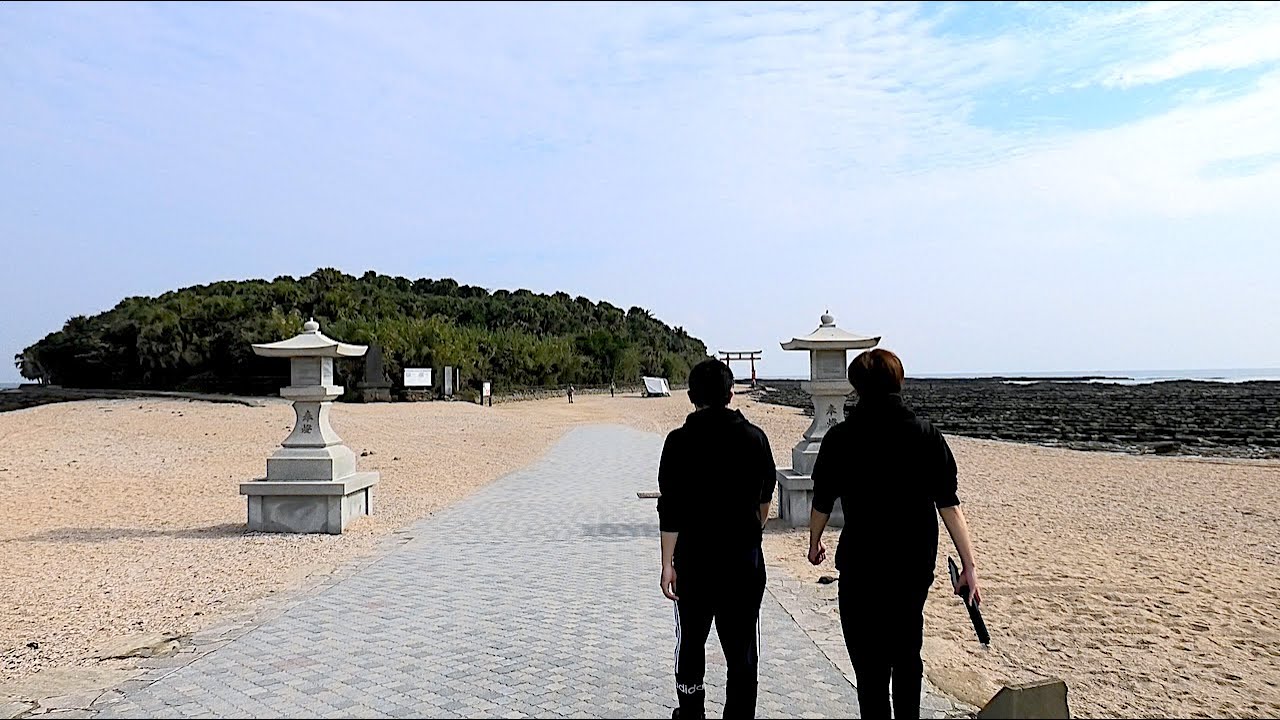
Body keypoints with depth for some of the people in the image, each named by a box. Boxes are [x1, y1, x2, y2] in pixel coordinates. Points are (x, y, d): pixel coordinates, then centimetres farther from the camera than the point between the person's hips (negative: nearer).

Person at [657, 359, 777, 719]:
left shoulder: (680, 441, -10)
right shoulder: (754, 438, -2)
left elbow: (670, 509, -13)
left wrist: (667, 563, -9)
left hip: (694, 557, -1)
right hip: (745, 556, 1)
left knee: (691, 639, 18)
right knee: (742, 647, 7)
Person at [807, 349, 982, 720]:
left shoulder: (841, 438, -8)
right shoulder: (926, 434, -4)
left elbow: (822, 503, 2)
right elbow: (949, 506, -7)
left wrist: (814, 543, 20)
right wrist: (969, 565, -4)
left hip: (861, 567, -3)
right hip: (916, 565, 3)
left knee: (870, 664, 5)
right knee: (908, 654, 22)